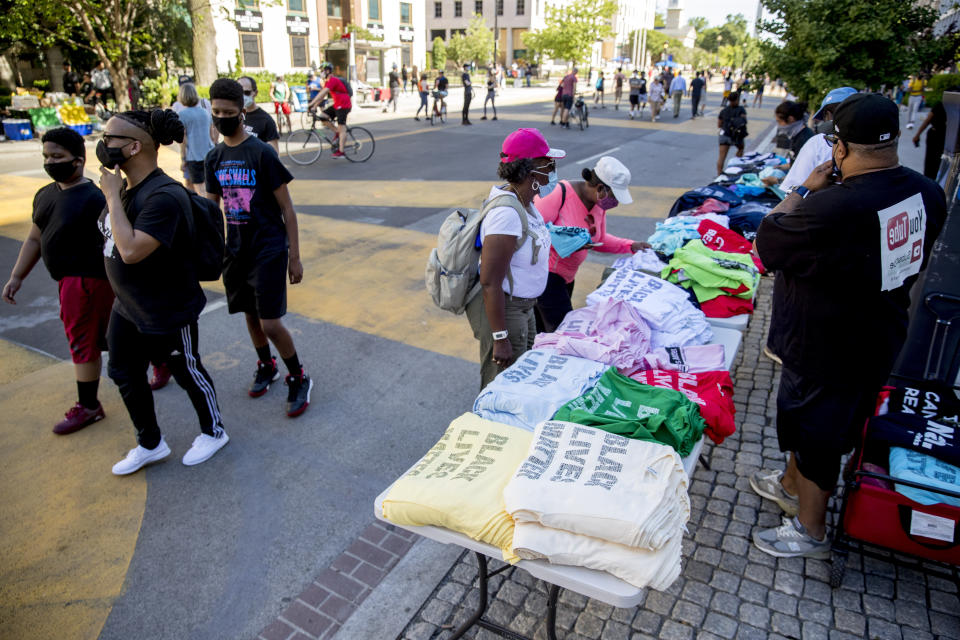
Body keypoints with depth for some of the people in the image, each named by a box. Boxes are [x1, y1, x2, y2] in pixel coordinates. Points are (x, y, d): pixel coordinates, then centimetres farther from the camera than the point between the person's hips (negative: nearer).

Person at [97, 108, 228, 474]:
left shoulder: (163, 196, -28)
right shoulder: (125, 186, 1)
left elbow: (131, 250, -35)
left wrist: (112, 197, -28)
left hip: (169, 312, -9)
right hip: (127, 308, 10)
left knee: (187, 373, 10)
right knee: (123, 373, 19)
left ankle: (213, 431, 36)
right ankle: (149, 443, 39)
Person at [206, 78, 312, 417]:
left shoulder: (262, 153, -12)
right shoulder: (214, 158, 6)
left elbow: (286, 208, -10)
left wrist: (294, 257, -11)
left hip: (268, 250, -6)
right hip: (236, 251, 6)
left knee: (270, 324, -8)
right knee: (250, 315, 17)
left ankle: (299, 379, 13)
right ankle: (267, 367, 40)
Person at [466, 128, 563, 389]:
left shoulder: (525, 201, 1)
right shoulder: (506, 214, -29)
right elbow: (489, 282, -28)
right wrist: (500, 338, -26)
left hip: (523, 306, 10)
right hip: (500, 309, -10)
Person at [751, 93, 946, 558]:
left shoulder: (834, 208, -34)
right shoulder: (926, 193, -6)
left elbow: (767, 242, -20)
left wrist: (804, 191, -7)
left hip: (826, 353, -8)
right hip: (877, 340, 8)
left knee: (815, 432, 12)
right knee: (809, 419, 27)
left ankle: (810, 530, 33)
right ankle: (791, 485, 51)